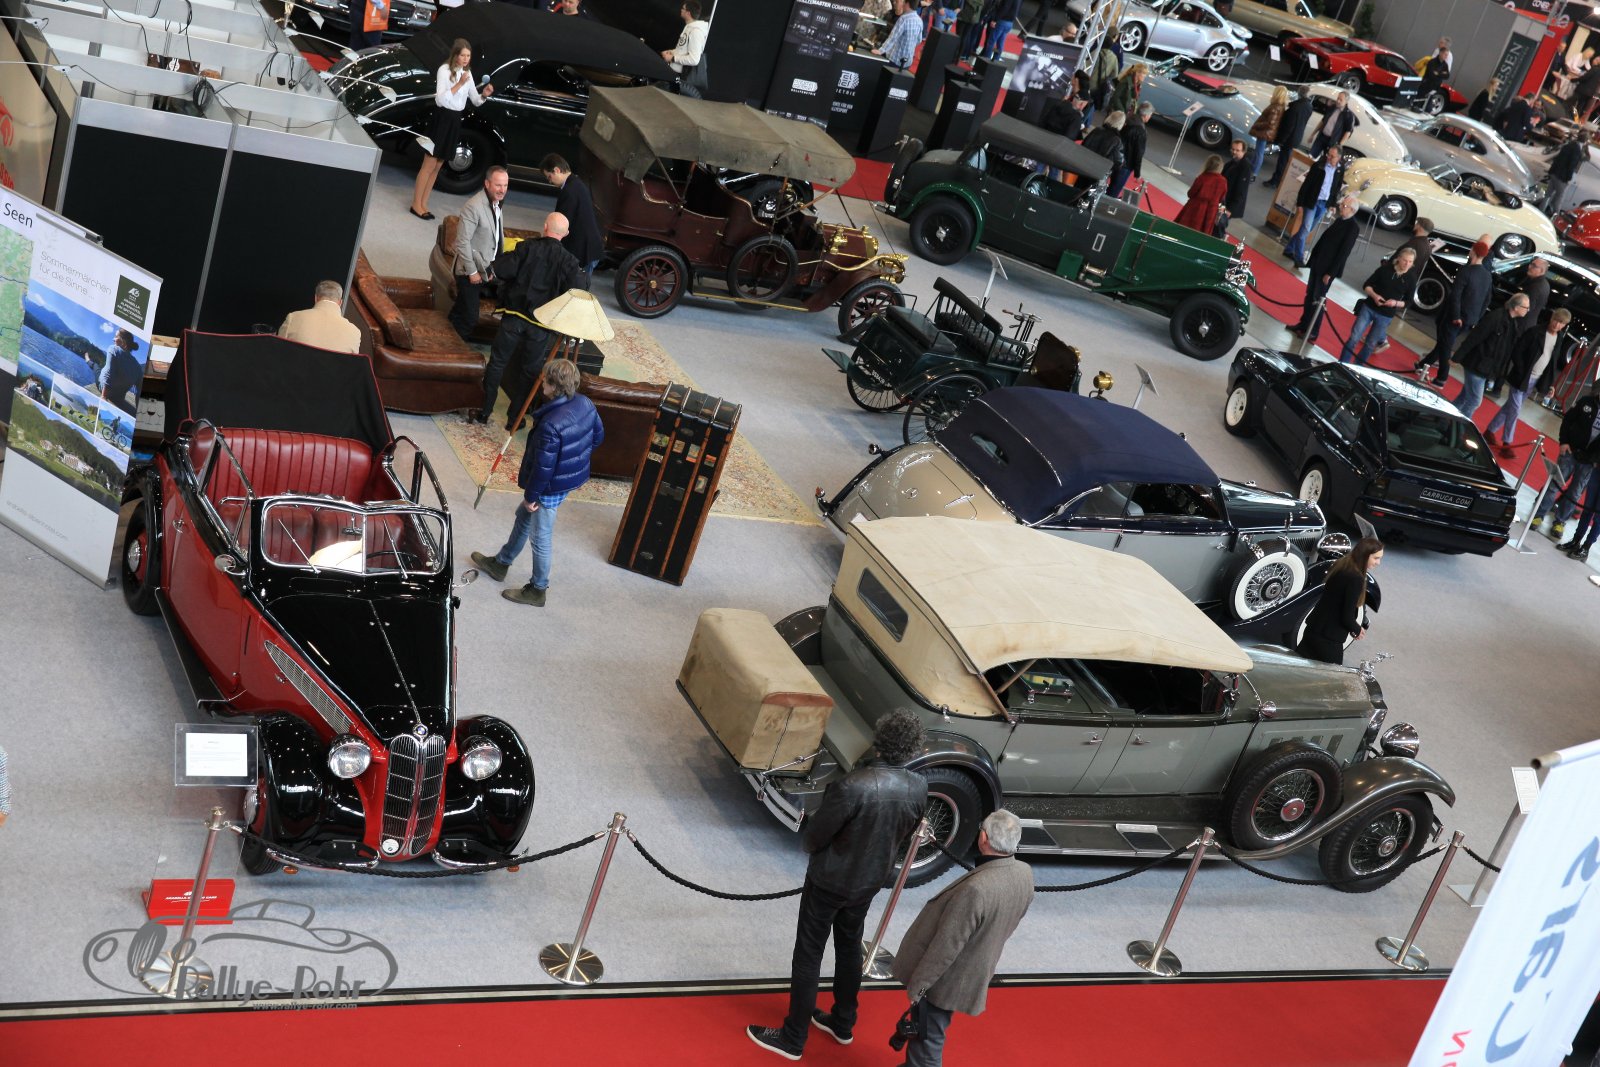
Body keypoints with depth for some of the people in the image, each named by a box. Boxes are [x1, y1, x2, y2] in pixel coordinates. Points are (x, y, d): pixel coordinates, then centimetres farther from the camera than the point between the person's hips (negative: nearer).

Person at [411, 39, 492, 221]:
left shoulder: (467, 73, 9)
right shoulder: (444, 70, -12)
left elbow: (476, 101, 8)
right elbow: (439, 100, -20)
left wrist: (484, 95, -13)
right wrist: (459, 84, -26)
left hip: (455, 120, 7)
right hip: (442, 119, -7)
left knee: (437, 167, 11)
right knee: (429, 165, -4)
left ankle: (423, 204, 17)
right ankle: (416, 204, 1)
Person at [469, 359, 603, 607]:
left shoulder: (551, 424, -36)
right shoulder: (586, 404, -11)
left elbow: (543, 467, -27)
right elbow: (598, 435, 6)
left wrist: (530, 495, -12)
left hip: (552, 486, -9)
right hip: (573, 476, 9)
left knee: (539, 537, 12)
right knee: (523, 516, 28)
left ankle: (538, 590, 31)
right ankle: (501, 563, 47)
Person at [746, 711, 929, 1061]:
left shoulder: (854, 786, -33)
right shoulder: (919, 788, -15)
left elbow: (814, 838, -21)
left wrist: (807, 824, 2)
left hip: (829, 881, -6)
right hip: (869, 882, 6)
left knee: (808, 954, 9)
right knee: (849, 947, 25)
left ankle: (793, 1038, 20)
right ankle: (842, 1024, 41)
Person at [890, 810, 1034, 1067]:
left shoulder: (975, 889, -37)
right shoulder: (1025, 874, -11)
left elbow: (945, 947, -27)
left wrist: (916, 984, -14)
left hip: (946, 979, -8)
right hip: (973, 973, 8)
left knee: (927, 1039, 12)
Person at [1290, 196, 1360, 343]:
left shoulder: (1353, 227, -15)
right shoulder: (1339, 220, 8)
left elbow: (1344, 252, -17)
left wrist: (1330, 273, -18)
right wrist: (1311, 259, 12)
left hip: (1328, 268, -7)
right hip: (1317, 264, 7)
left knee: (1317, 300, -2)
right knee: (1309, 296, 14)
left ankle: (1312, 333, 7)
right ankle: (1304, 325, 25)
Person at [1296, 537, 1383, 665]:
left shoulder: (1341, 564, 3)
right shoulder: (1356, 579, -24)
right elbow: (1347, 617, -21)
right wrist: (1357, 630, 0)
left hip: (1314, 627, 8)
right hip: (1328, 637, -8)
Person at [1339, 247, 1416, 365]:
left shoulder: (1410, 280, -5)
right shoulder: (1385, 269, -6)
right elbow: (1367, 285, -1)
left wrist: (1396, 303, -17)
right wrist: (1374, 295, -20)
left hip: (1385, 316, 1)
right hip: (1368, 308, -1)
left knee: (1370, 345, 9)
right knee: (1354, 338, -3)